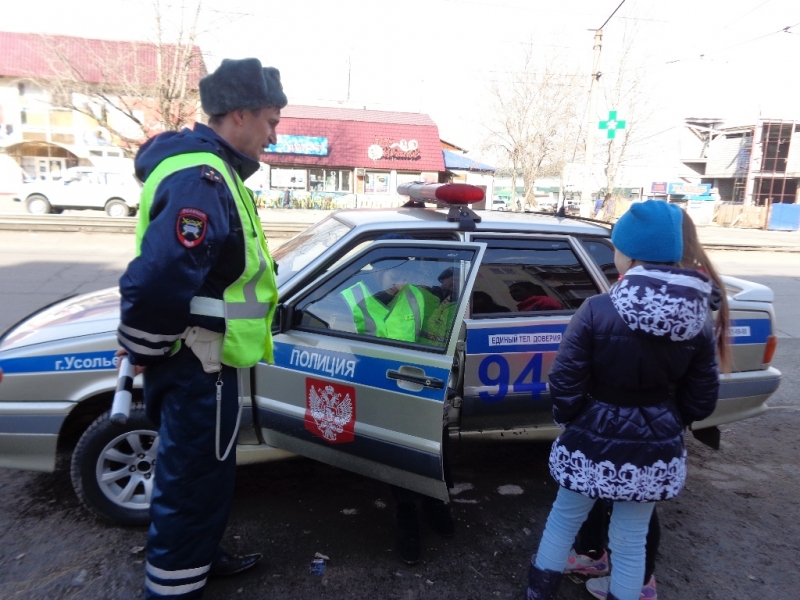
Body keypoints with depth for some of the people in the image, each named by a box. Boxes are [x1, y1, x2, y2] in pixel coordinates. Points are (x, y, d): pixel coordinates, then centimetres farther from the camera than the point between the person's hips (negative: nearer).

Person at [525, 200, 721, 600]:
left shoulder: (598, 310, -21)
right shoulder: (699, 322, -8)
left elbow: (565, 382, -18)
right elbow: (701, 400, 0)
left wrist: (567, 420, 2)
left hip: (595, 439, -2)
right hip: (656, 447, 3)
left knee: (564, 519, 21)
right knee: (631, 541, 20)